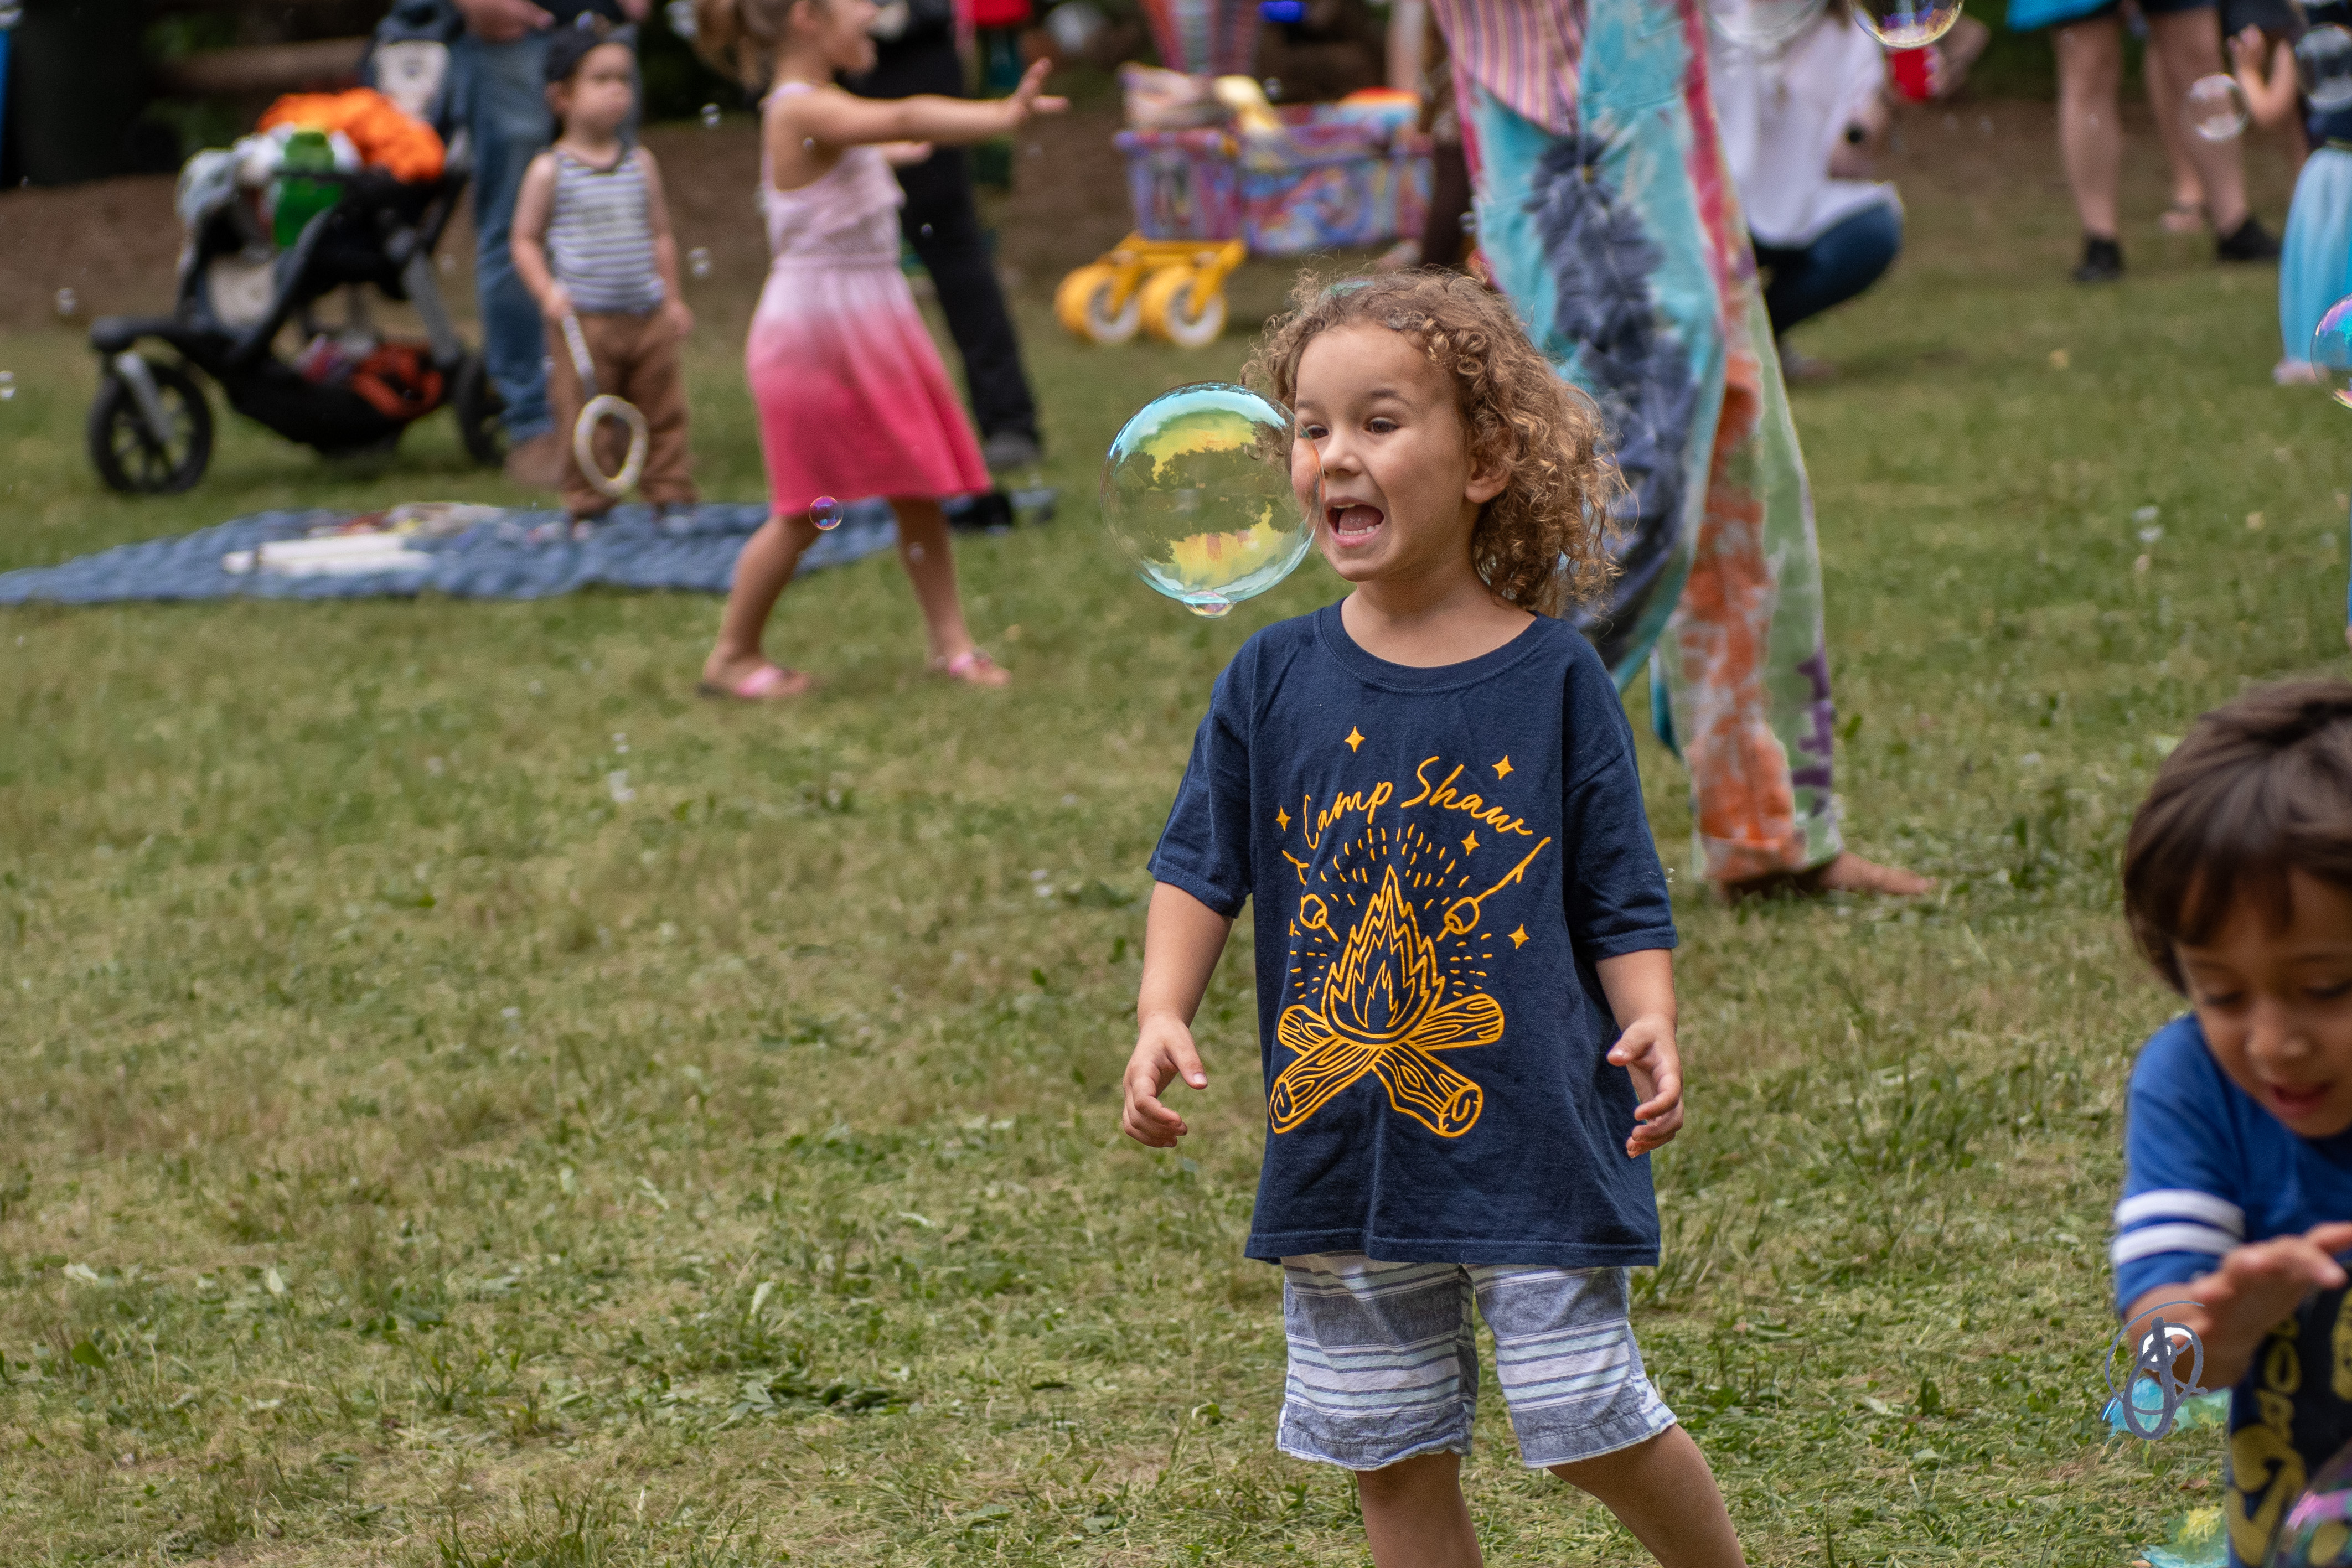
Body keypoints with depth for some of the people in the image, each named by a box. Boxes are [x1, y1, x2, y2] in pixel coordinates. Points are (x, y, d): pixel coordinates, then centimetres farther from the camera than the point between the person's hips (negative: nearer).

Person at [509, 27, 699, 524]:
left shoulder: (641, 164, 7)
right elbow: (526, 240, -1)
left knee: (663, 411, 8)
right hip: (584, 323, -4)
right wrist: (547, 293, -14)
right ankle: (587, 506, 8)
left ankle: (671, 494, 17)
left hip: (648, 317, 4)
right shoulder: (550, 170, -5)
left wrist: (672, 299, 13)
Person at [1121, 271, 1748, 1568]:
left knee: (1590, 1421, -2)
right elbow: (1200, 866, 4)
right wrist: (1162, 1013, -12)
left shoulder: (1553, 677, -5)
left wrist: (1650, 1022, -19)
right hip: (1343, 1148, 3)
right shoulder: (1274, 680, 1)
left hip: (1531, 1128, -3)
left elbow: (1620, 892, -2)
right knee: (1392, 1453, 10)